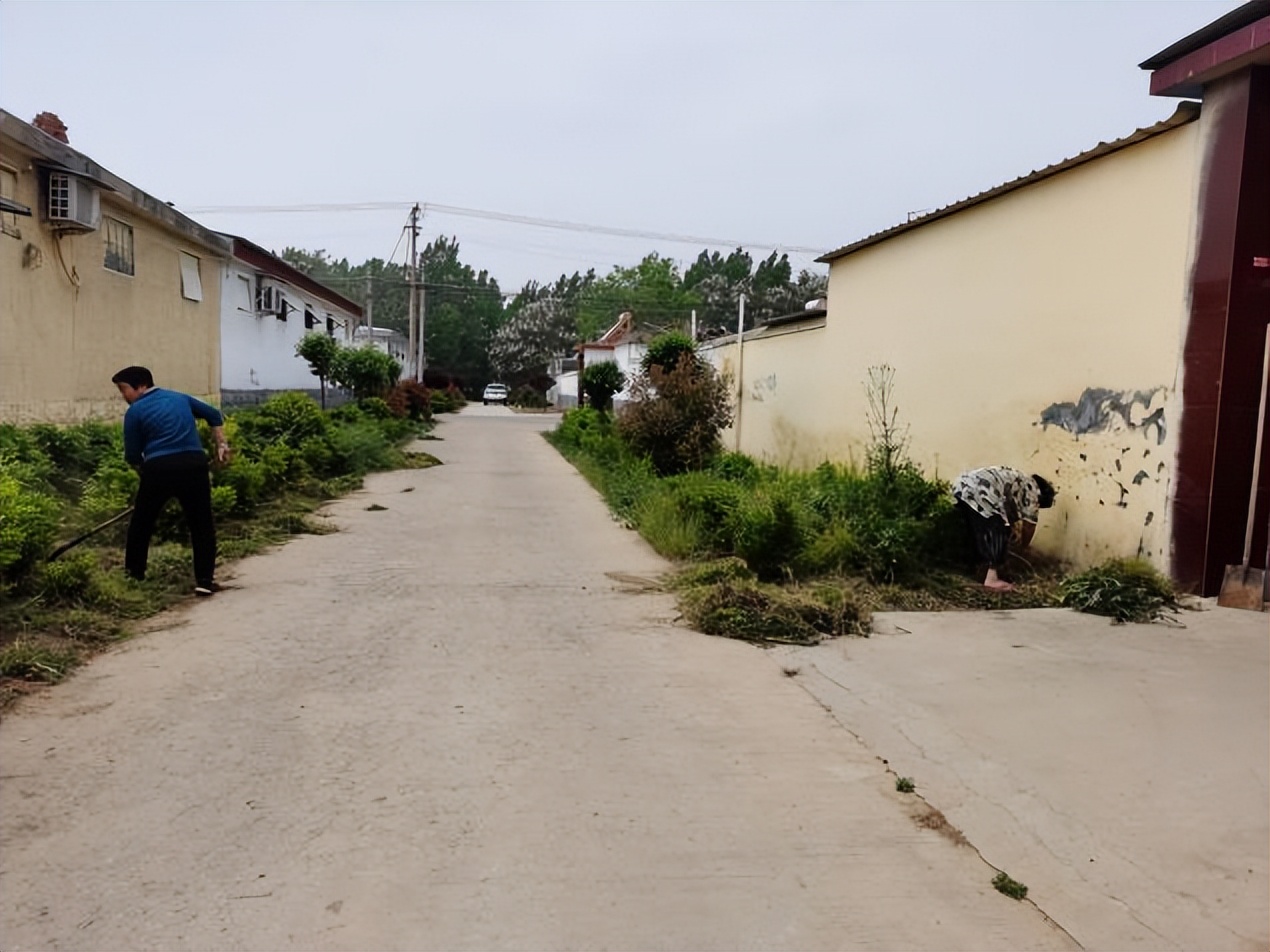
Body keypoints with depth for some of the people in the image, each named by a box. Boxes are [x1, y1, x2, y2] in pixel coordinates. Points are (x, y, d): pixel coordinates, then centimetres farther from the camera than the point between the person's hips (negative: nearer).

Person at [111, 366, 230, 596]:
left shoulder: (135, 411, 7)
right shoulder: (180, 398, 21)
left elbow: (132, 455, 8)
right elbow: (214, 415, 26)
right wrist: (221, 444, 22)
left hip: (158, 468, -3)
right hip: (194, 465, 3)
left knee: (141, 523, 17)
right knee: (202, 524, 7)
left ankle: (134, 575, 26)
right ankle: (205, 580, 1)